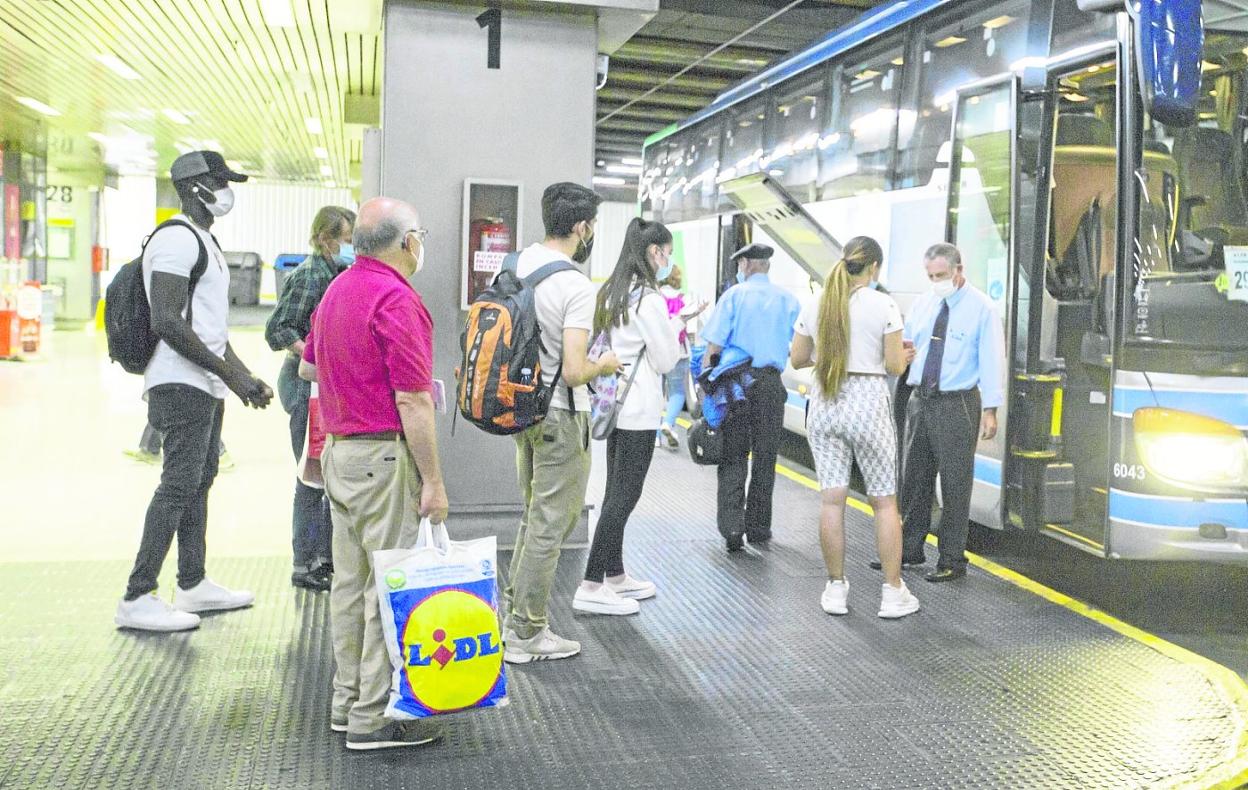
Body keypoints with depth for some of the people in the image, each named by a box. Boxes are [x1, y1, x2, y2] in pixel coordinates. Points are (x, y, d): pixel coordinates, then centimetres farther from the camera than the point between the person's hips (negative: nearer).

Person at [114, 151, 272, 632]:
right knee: (178, 485, -10)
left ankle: (193, 584, 24)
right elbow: (167, 321, -22)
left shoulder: (204, 241, 20)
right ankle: (137, 598, -5)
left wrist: (245, 377, 18)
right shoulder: (177, 239, -13)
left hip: (205, 385, 10)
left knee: (199, 482, 14)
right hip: (183, 384, -10)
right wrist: (229, 374, -21)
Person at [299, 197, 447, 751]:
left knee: (350, 580, 15)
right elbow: (413, 403, -20)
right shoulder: (396, 299, -17)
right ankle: (375, 718, 5)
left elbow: (307, 367, 25)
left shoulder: (338, 289, 12)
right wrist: (433, 481, -17)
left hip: (339, 450, 10)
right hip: (385, 455, -10)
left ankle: (348, 700, 25)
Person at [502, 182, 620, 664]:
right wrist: (603, 366, -5)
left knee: (535, 516, 22)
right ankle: (527, 634, 12)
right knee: (549, 526, 3)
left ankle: (514, 610, 31)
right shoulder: (576, 286, -23)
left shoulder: (521, 261, 1)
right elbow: (573, 372, -27)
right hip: (560, 414, -9)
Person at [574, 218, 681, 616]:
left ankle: (615, 576, 24)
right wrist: (674, 328, 5)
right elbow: (665, 360, -11)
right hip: (639, 409, -9)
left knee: (616, 493, 15)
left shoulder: (611, 292, 10)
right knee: (624, 496, -4)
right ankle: (590, 587, -2)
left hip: (615, 404, 9)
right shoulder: (649, 299, -16)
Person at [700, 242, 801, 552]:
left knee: (733, 456, 3)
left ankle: (731, 525, -9)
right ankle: (757, 527, 16)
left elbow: (714, 345, -5)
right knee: (764, 457, 10)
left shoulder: (734, 295, 0)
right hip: (770, 383, 2)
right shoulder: (788, 299, 6)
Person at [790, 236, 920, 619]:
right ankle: (892, 592, 11)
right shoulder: (883, 305, -9)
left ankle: (835, 588, 13)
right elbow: (894, 366, -7)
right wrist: (903, 353, 14)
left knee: (831, 498, 6)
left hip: (824, 404, 4)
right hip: (867, 403, -3)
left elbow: (797, 359, 9)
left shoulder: (815, 305, 3)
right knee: (885, 501, 7)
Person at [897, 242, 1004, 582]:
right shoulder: (922, 305, 10)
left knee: (955, 484, 1)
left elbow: (991, 360, -9)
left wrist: (990, 409, -14)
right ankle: (910, 548, 27)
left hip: (957, 404, -6)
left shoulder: (981, 308, -6)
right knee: (915, 478, 13)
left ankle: (952, 560, 11)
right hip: (920, 400, 6)